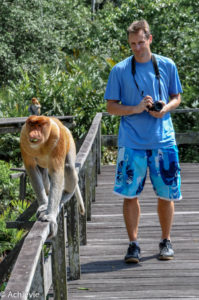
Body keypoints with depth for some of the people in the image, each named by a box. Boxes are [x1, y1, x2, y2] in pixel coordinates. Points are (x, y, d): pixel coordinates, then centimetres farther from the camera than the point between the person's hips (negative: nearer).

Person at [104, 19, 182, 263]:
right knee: (130, 194, -1)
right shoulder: (119, 70, 1)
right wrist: (136, 109, -14)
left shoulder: (167, 66, 6)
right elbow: (111, 107, 3)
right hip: (131, 142, -1)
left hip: (163, 140, 1)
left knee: (166, 195, 5)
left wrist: (165, 108, -7)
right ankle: (133, 244, 11)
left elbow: (176, 97, 15)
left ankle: (166, 241, 22)